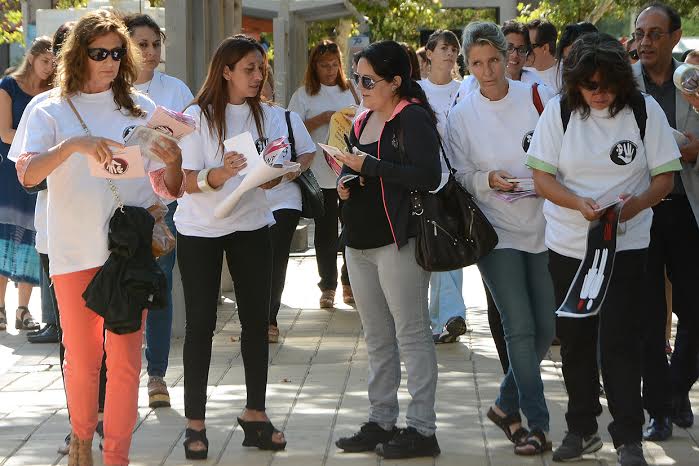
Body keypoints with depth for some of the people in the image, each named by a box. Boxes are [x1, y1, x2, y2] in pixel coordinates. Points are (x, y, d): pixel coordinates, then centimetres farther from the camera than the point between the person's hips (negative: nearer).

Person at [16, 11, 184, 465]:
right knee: (82, 359, 10)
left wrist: (174, 163, -18)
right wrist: (73, 145, -31)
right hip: (74, 252, -1)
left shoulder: (140, 109, 5)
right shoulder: (52, 111, 0)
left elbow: (168, 190, 5)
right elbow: (27, 174, -16)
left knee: (127, 357, -3)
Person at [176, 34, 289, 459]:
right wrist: (220, 174, -34)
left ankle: (255, 413, 13)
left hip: (252, 227, 3)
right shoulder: (198, 116, -7)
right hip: (200, 231, -3)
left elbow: (272, 176, -4)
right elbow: (189, 182, -14)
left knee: (257, 320, 3)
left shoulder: (268, 116, 3)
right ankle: (195, 422, 2)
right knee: (201, 324, -2)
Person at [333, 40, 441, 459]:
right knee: (377, 338, 14)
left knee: (412, 334, -4)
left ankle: (422, 429, -1)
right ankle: (381, 422, 21)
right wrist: (346, 184, 6)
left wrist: (369, 166, -20)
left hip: (398, 240, -9)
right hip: (360, 240, 9)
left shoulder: (413, 118, -11)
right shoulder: (363, 122, 15)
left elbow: (428, 176, -23)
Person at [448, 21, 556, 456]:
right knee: (521, 329, -8)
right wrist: (488, 180, -16)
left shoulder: (536, 98, -1)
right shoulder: (462, 115, -1)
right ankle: (538, 424, 0)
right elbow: (459, 176, 3)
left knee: (545, 328, 5)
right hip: (497, 230, -2)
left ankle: (506, 405, 24)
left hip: (542, 224, 2)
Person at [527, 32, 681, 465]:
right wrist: (580, 205, -22)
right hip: (568, 245, 2)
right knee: (575, 339, 12)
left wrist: (637, 203, -23)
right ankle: (582, 428, 28)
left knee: (620, 341, -9)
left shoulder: (644, 110, -6)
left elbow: (665, 177, -2)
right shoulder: (559, 111, -4)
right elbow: (543, 177, -4)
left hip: (627, 244, -2)